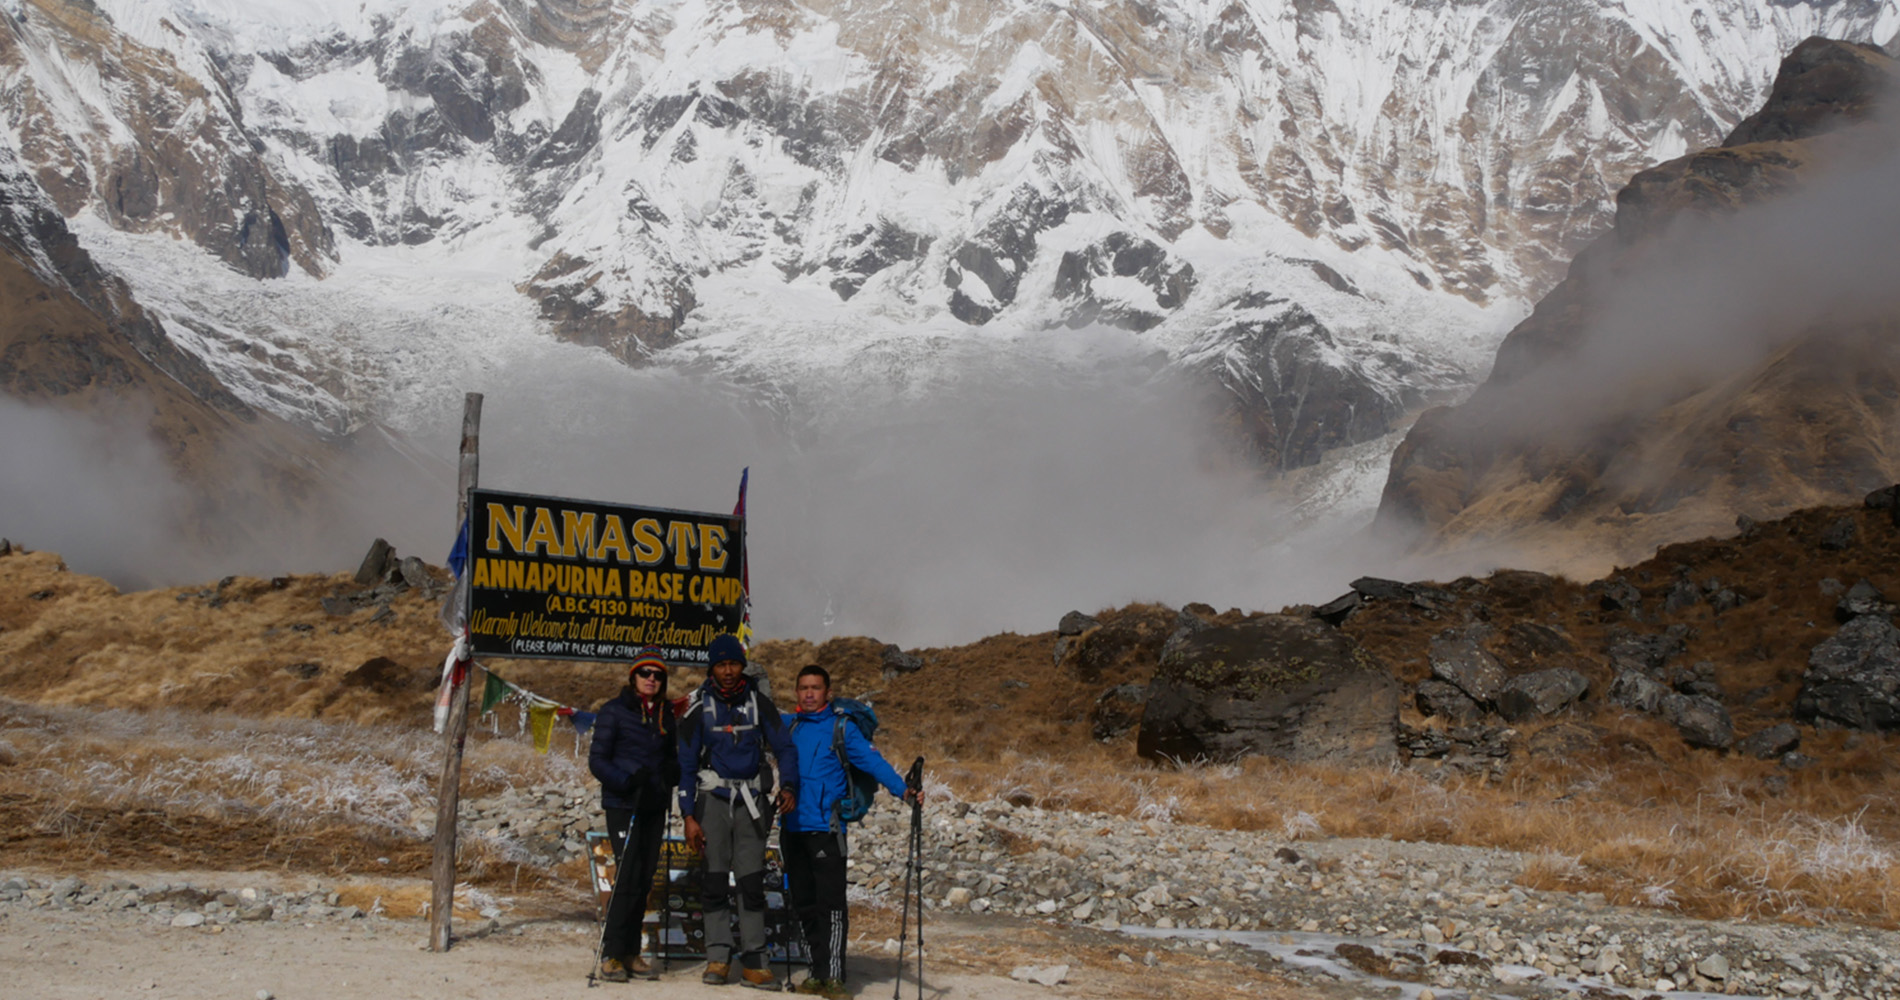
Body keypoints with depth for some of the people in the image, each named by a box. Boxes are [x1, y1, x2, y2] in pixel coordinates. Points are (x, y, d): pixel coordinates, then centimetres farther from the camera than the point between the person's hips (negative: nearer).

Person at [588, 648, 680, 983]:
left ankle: (631, 952, 15)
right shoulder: (614, 712, -3)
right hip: (622, 805, -5)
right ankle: (611, 955, -6)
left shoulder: (665, 715, 13)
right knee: (629, 878, -12)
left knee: (644, 880, 6)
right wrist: (626, 781, -21)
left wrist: (672, 773, -2)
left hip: (654, 806, 5)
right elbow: (597, 760, -6)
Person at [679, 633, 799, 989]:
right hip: (713, 797, -1)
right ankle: (718, 957, 5)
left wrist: (788, 786, -14)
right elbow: (686, 765, 0)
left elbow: (784, 748, 4)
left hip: (752, 799, 1)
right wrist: (689, 816, -6)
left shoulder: (758, 703, 2)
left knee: (752, 880, -2)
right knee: (715, 878, -3)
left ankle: (753, 962, 0)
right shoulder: (698, 708, -1)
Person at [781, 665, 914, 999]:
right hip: (793, 829, 5)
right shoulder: (787, 726, 13)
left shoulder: (842, 727, 0)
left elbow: (872, 760, -10)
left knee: (831, 903, -9)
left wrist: (901, 789, -24)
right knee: (804, 905, 9)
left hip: (825, 829, -5)